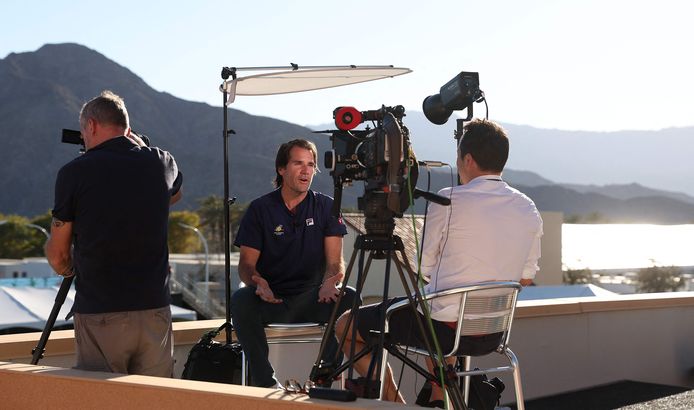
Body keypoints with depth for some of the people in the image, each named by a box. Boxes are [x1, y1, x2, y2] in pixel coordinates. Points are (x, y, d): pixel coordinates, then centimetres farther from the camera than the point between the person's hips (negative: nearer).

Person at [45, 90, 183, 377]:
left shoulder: (74, 172, -5)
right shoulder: (160, 163, 3)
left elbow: (57, 256, 3)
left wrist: (70, 271, 25)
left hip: (99, 315, -3)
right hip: (155, 312, 3)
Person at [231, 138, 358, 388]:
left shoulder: (326, 207, 5)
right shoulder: (260, 209, 2)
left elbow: (335, 261, -3)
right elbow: (246, 264, -2)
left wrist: (330, 282, -27)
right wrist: (258, 282, -27)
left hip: (313, 299, 1)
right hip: (271, 299, -1)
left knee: (349, 298, -29)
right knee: (240, 300, -32)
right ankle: (265, 381, -23)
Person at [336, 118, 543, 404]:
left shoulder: (449, 201, -13)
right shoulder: (529, 210, 3)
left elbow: (426, 268, -3)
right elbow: (526, 279, 11)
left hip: (443, 327, -6)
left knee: (346, 327, 12)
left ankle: (395, 401, 8)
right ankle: (439, 400, 35)